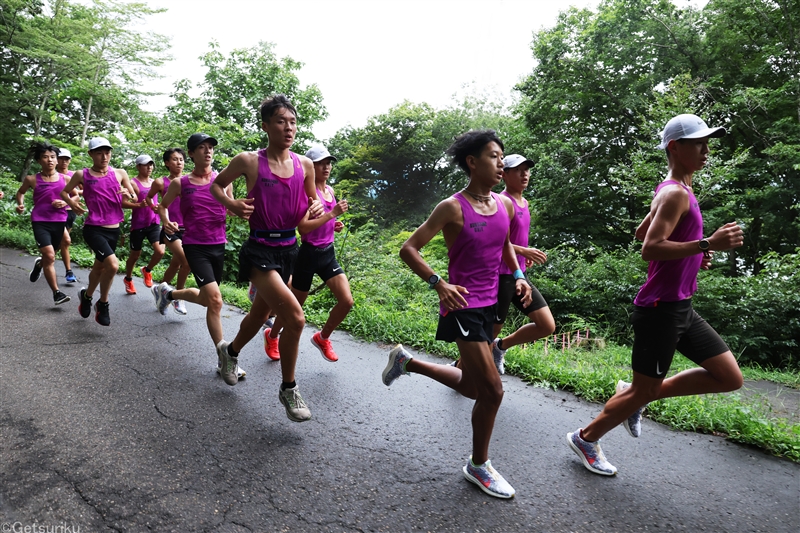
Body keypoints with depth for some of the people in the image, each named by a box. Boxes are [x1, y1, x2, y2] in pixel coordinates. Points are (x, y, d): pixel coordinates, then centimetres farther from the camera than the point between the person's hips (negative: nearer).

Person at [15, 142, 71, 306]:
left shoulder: (65, 179, 0)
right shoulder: (32, 179, -2)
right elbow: (21, 191, 18)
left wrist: (65, 203, -8)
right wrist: (20, 204, 0)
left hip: (59, 222, 2)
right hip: (40, 221, -2)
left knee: (49, 257, 17)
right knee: (49, 256, -17)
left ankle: (39, 264, 57)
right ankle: (57, 294, -12)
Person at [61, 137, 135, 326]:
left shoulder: (120, 174, 3)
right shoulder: (82, 175, -2)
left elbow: (135, 197, 8)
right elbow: (64, 192, 13)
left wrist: (128, 194, -13)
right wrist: (72, 203, -6)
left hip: (114, 230, 4)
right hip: (94, 229, -4)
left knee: (99, 267, 20)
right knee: (112, 264, -22)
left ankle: (86, 296, 48)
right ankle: (103, 304, 0)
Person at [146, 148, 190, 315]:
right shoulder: (161, 182, -1)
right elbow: (148, 197, 15)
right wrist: (154, 207, 1)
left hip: (187, 228, 4)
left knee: (176, 264, 14)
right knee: (186, 262, -20)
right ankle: (178, 297, 0)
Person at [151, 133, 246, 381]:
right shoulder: (180, 183, -1)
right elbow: (163, 205, 15)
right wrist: (166, 221, -5)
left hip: (219, 245, 4)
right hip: (195, 246, -4)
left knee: (207, 299, 18)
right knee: (215, 300, -17)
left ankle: (167, 292, 50)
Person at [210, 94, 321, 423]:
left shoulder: (305, 165, 1)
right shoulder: (249, 161, -10)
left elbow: (312, 201, 15)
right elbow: (217, 185, 6)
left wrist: (317, 207, -8)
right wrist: (232, 205, -14)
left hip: (289, 249, 6)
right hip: (260, 250, -6)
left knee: (261, 313, 24)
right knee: (295, 317, -19)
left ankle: (230, 351, 55)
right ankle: (288, 389, 2)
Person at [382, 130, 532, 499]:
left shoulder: (505, 205, 6)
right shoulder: (453, 208, -14)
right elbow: (408, 249, -13)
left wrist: (518, 275, 8)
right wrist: (439, 284, -25)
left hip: (489, 304, 8)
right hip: (462, 306, -8)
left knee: (472, 387, 18)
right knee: (492, 389, -7)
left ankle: (406, 362, 36)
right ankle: (478, 466, 18)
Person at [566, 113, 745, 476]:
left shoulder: (672, 192, 14)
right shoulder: (676, 193, -16)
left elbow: (641, 232, 25)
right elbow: (649, 248, -26)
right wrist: (707, 244, -31)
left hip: (680, 307, 10)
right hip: (660, 308, -10)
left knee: (730, 378, 10)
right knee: (642, 391, 3)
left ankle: (634, 395, 17)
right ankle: (585, 438, 24)